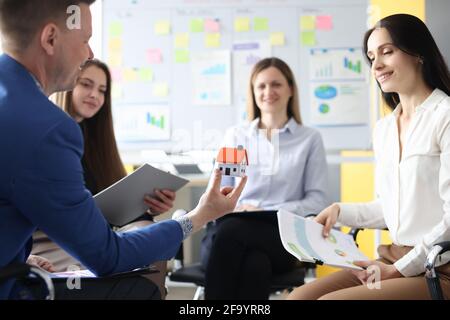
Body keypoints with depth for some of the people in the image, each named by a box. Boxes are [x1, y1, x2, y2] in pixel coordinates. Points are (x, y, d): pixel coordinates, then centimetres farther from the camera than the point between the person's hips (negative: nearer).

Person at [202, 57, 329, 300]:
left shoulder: (310, 139, 14)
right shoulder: (235, 136, 20)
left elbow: (317, 200, 6)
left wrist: (271, 212, -10)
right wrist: (231, 208, -9)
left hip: (282, 235, -1)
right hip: (231, 226, 2)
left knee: (229, 232, -37)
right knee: (255, 264, -38)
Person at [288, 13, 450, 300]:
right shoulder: (383, 129, 13)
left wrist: (401, 269, -12)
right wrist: (340, 211, 5)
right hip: (395, 262, 7)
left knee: (329, 298, -22)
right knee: (299, 296, -7)